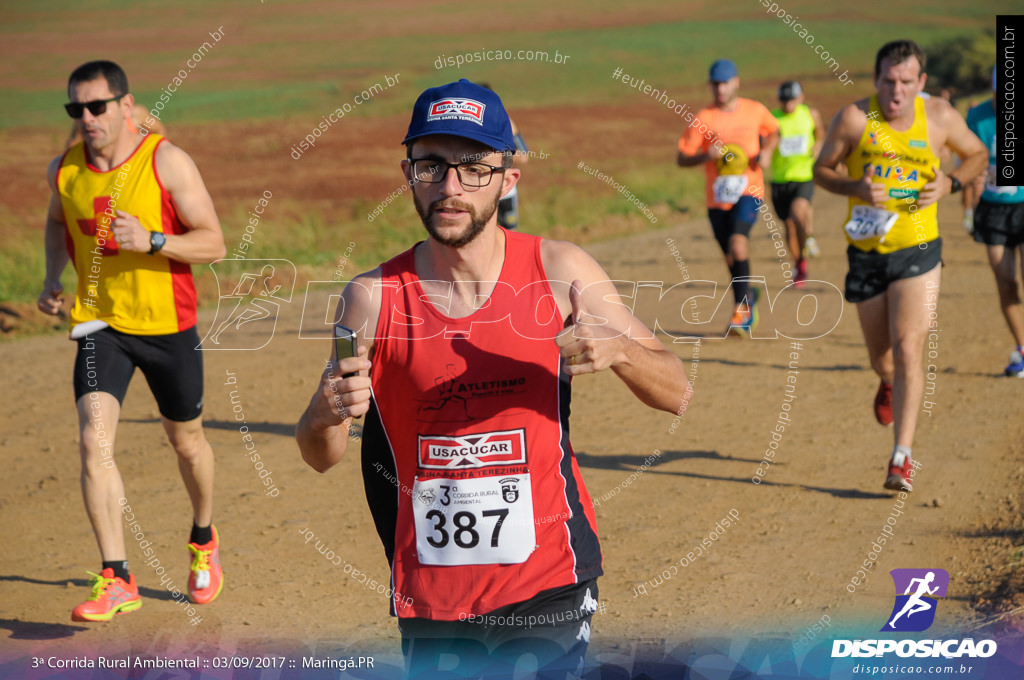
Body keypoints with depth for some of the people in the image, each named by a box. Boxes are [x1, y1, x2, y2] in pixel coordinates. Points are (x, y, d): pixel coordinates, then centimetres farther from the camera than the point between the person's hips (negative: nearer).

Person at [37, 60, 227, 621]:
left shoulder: (166, 162, -13)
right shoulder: (63, 169, 0)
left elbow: (213, 243, -12)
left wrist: (150, 241, -27)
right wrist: (52, 280, 6)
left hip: (167, 326, -2)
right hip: (99, 323, 2)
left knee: (186, 441, 15)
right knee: (94, 441, -17)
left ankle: (203, 541, 43)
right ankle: (116, 579, -14)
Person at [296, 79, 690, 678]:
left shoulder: (560, 271, -5)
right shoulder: (374, 297, -5)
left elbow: (676, 394, -1)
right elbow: (322, 458, 2)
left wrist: (617, 349, -22)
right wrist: (326, 417, -21)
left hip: (551, 583, 0)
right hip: (430, 599, 1)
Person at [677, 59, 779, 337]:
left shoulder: (756, 111, 1)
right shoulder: (702, 119, -3)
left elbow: (774, 131, 22)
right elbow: (681, 159, -3)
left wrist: (767, 150, 1)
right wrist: (705, 156, -23)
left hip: (749, 191, -2)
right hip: (717, 197, 2)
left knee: (738, 242, -26)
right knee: (731, 259, 10)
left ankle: (741, 309, -19)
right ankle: (749, 295, 41)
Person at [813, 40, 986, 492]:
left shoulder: (940, 117, -5)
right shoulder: (855, 118, -10)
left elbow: (977, 154, 12)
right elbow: (821, 169, 1)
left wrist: (950, 183, -8)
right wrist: (855, 188, -19)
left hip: (918, 250, -1)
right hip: (866, 252, 1)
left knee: (907, 350, -14)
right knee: (880, 357, 14)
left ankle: (901, 458, -9)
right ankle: (890, 384, 53)